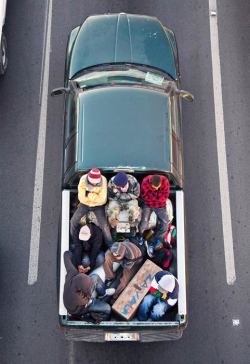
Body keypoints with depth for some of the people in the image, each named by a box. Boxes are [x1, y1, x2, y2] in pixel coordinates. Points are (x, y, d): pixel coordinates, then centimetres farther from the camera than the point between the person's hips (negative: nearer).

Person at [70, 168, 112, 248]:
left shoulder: (103, 181, -25)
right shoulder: (83, 180, -21)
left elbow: (102, 200, -24)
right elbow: (81, 198, -21)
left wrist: (89, 195, -27)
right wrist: (95, 196, -27)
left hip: (98, 206, -2)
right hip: (84, 204, 2)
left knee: (104, 225, -14)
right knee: (73, 221, -5)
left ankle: (110, 245, 3)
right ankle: (75, 243, 16)